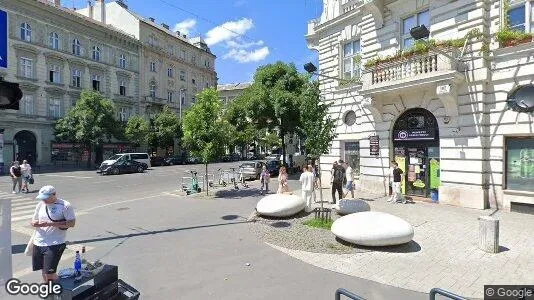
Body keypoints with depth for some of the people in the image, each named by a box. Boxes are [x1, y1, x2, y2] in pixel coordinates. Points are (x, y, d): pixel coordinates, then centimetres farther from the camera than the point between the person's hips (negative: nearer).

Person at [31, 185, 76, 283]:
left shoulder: (65, 205, -13)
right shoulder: (41, 204, 7)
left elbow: (71, 223, -17)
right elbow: (34, 220, 19)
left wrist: (50, 224, -23)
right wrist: (34, 223, -7)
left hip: (55, 244, -7)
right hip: (38, 242, 7)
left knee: (49, 272, -7)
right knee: (43, 269, 20)